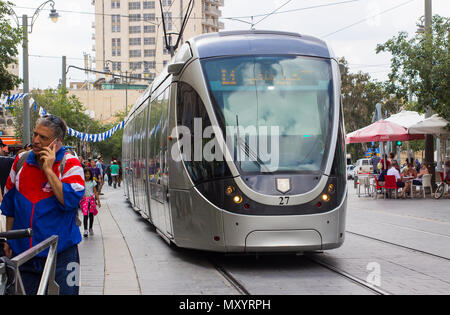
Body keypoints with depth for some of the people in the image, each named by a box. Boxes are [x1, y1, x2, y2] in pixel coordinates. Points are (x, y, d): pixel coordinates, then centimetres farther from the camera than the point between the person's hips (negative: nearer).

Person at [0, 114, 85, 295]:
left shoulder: (69, 164, -5)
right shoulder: (21, 161, 7)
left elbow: (71, 200, -20)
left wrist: (48, 170, -18)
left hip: (60, 252, -4)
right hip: (22, 251, 4)